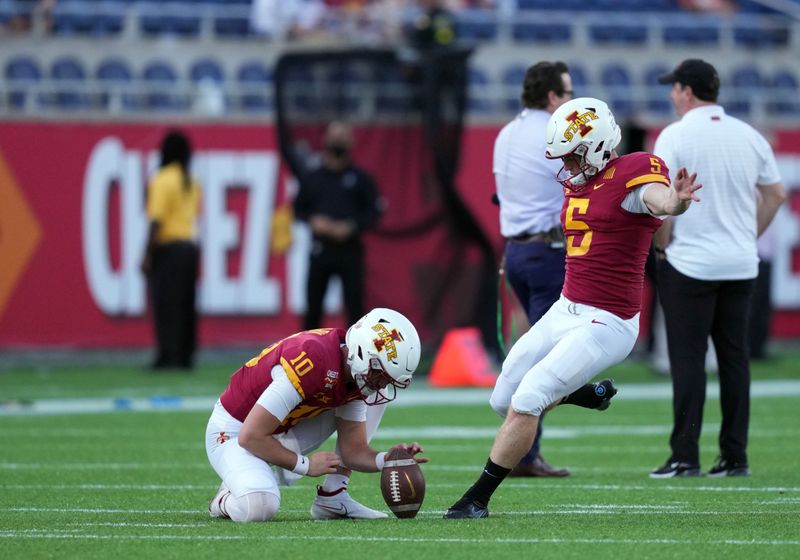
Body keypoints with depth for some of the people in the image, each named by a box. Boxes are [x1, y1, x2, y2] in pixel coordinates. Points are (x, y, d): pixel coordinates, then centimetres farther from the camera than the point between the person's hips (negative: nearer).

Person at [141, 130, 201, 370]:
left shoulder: (162, 180, -11)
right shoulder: (192, 183, 10)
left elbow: (156, 221, -15)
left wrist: (148, 255, -13)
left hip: (168, 247, -7)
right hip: (190, 244, 7)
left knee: (165, 303, -5)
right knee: (186, 303, 9)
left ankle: (168, 355, -9)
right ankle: (186, 356, 10)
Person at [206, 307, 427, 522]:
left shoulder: (358, 378, -8)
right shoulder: (312, 360, -34)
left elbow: (354, 451, 1)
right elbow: (251, 437, -31)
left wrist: (388, 459, -20)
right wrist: (306, 464, -21)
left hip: (284, 431, 8)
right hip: (234, 431, -8)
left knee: (377, 398, 1)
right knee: (259, 508, -37)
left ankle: (332, 497, 0)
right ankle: (226, 500, 0)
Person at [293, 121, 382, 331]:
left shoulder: (360, 178, 3)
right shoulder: (312, 178, 10)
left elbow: (374, 211, 1)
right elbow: (298, 208, 15)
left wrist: (351, 227, -13)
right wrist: (313, 220, -6)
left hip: (349, 249, -2)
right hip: (320, 248, 2)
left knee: (354, 304, -5)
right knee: (313, 305, 4)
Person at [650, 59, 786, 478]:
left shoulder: (675, 136, -9)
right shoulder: (749, 136, 7)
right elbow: (775, 194, 13)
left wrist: (664, 243, -1)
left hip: (690, 265, -5)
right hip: (741, 266, 5)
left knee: (687, 359, -3)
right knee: (734, 358, 8)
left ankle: (685, 457, -6)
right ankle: (734, 457, 8)